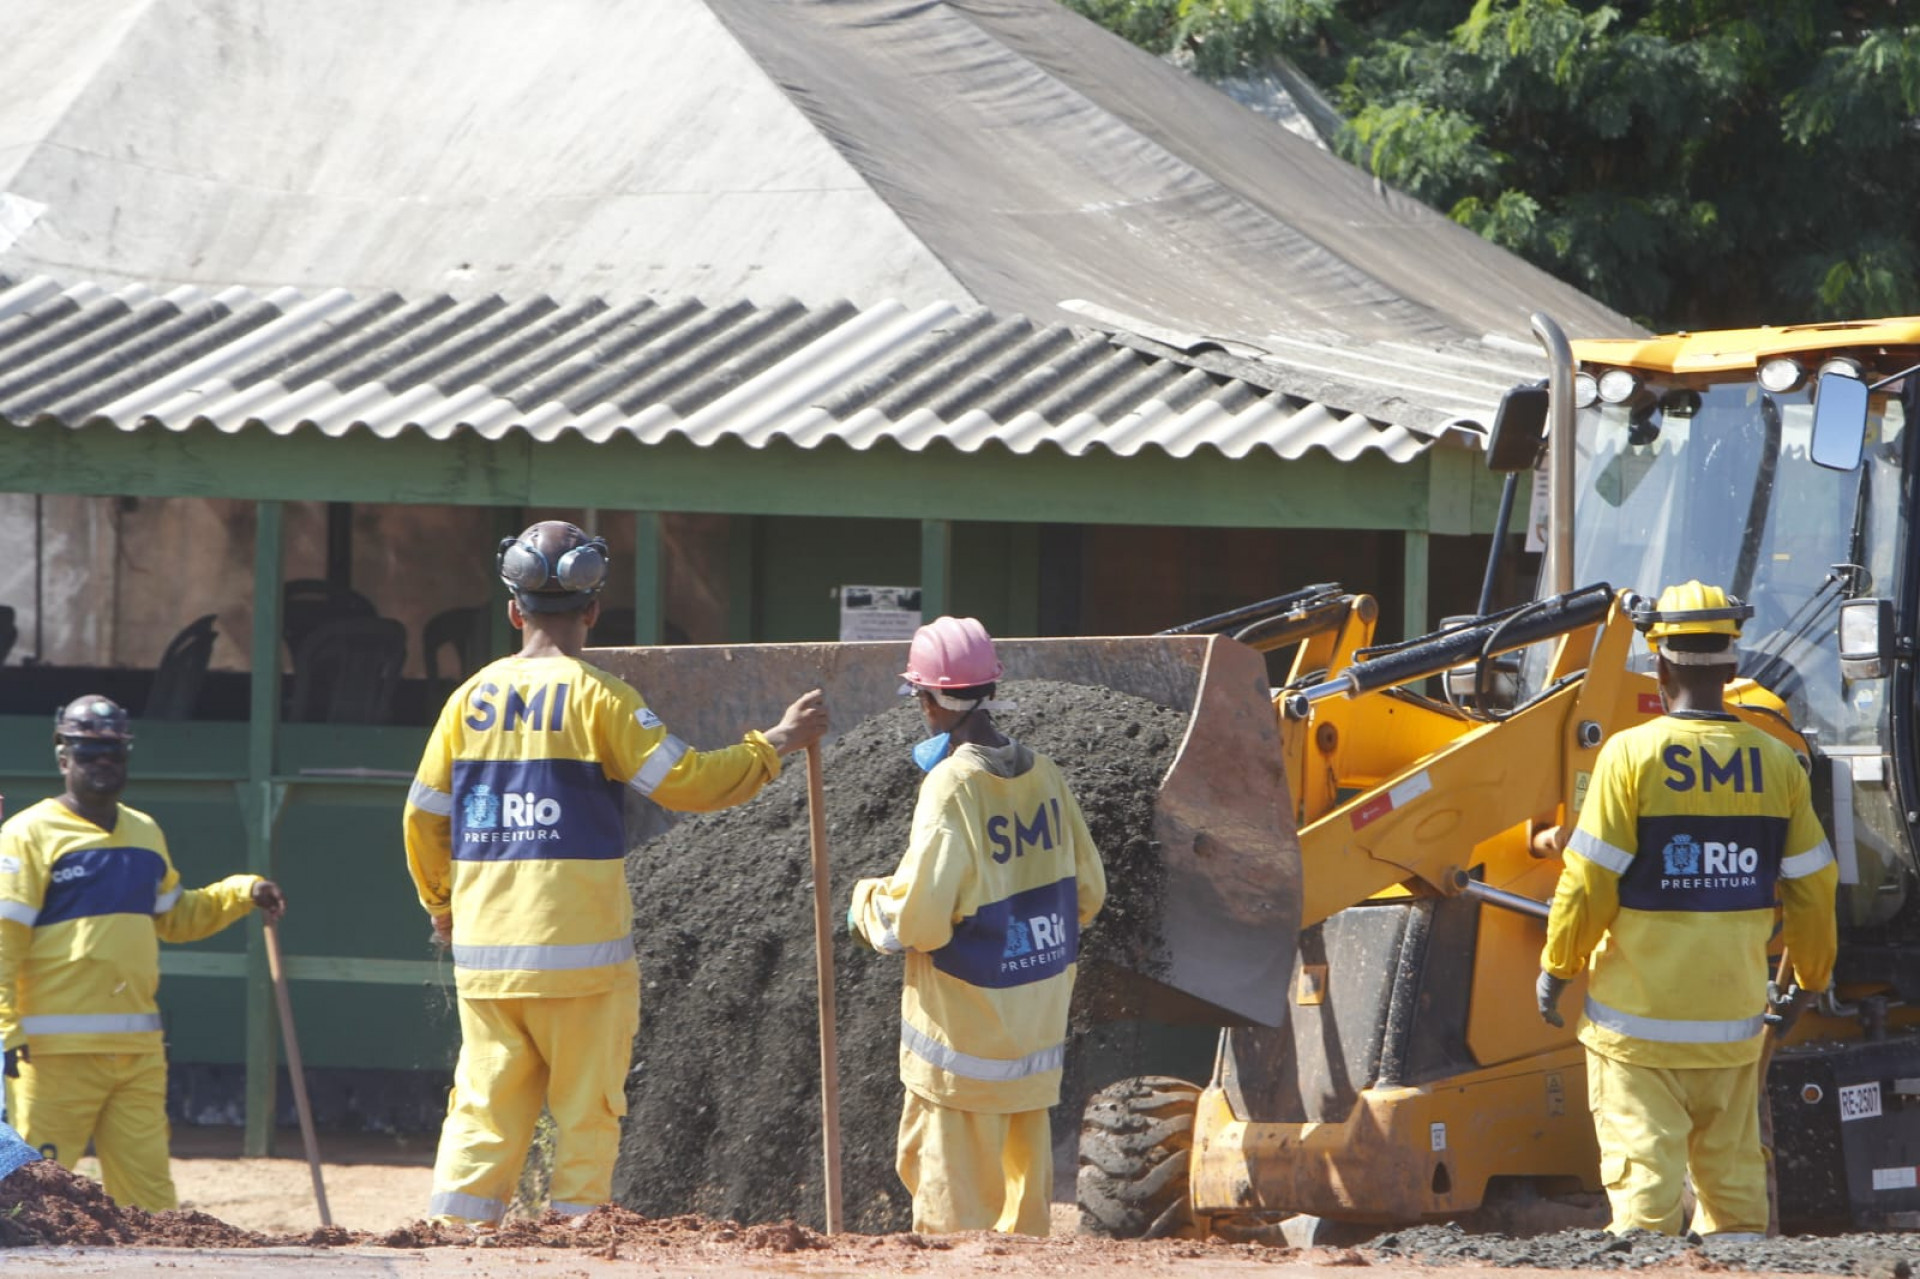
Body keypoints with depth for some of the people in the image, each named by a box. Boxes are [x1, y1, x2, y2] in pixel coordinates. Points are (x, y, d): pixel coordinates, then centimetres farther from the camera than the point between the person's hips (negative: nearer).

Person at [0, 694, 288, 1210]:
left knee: (148, 1182, 4)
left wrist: (243, 894, 16)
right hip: (56, 1051, -6)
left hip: (140, 1050, 6)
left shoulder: (146, 833, 18)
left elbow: (175, 917, 31)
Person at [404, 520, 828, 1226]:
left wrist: (441, 903, 27)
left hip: (483, 950, 4)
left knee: (484, 1109, 7)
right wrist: (775, 744, 2)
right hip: (579, 951, -4)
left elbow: (424, 816, 11)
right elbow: (687, 781, -10)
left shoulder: (473, 697, 6)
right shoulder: (597, 697, -7)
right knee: (586, 1114, 5)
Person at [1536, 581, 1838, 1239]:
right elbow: (1812, 887, 5)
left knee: (1642, 1165, -4)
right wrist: (1807, 981, 19)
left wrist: (1555, 968, 2)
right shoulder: (1776, 763, 0)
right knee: (1734, 1174, 13)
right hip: (1734, 1014, 4)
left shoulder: (1633, 755, -12)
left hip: (1638, 1013, -4)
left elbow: (1590, 882, -12)